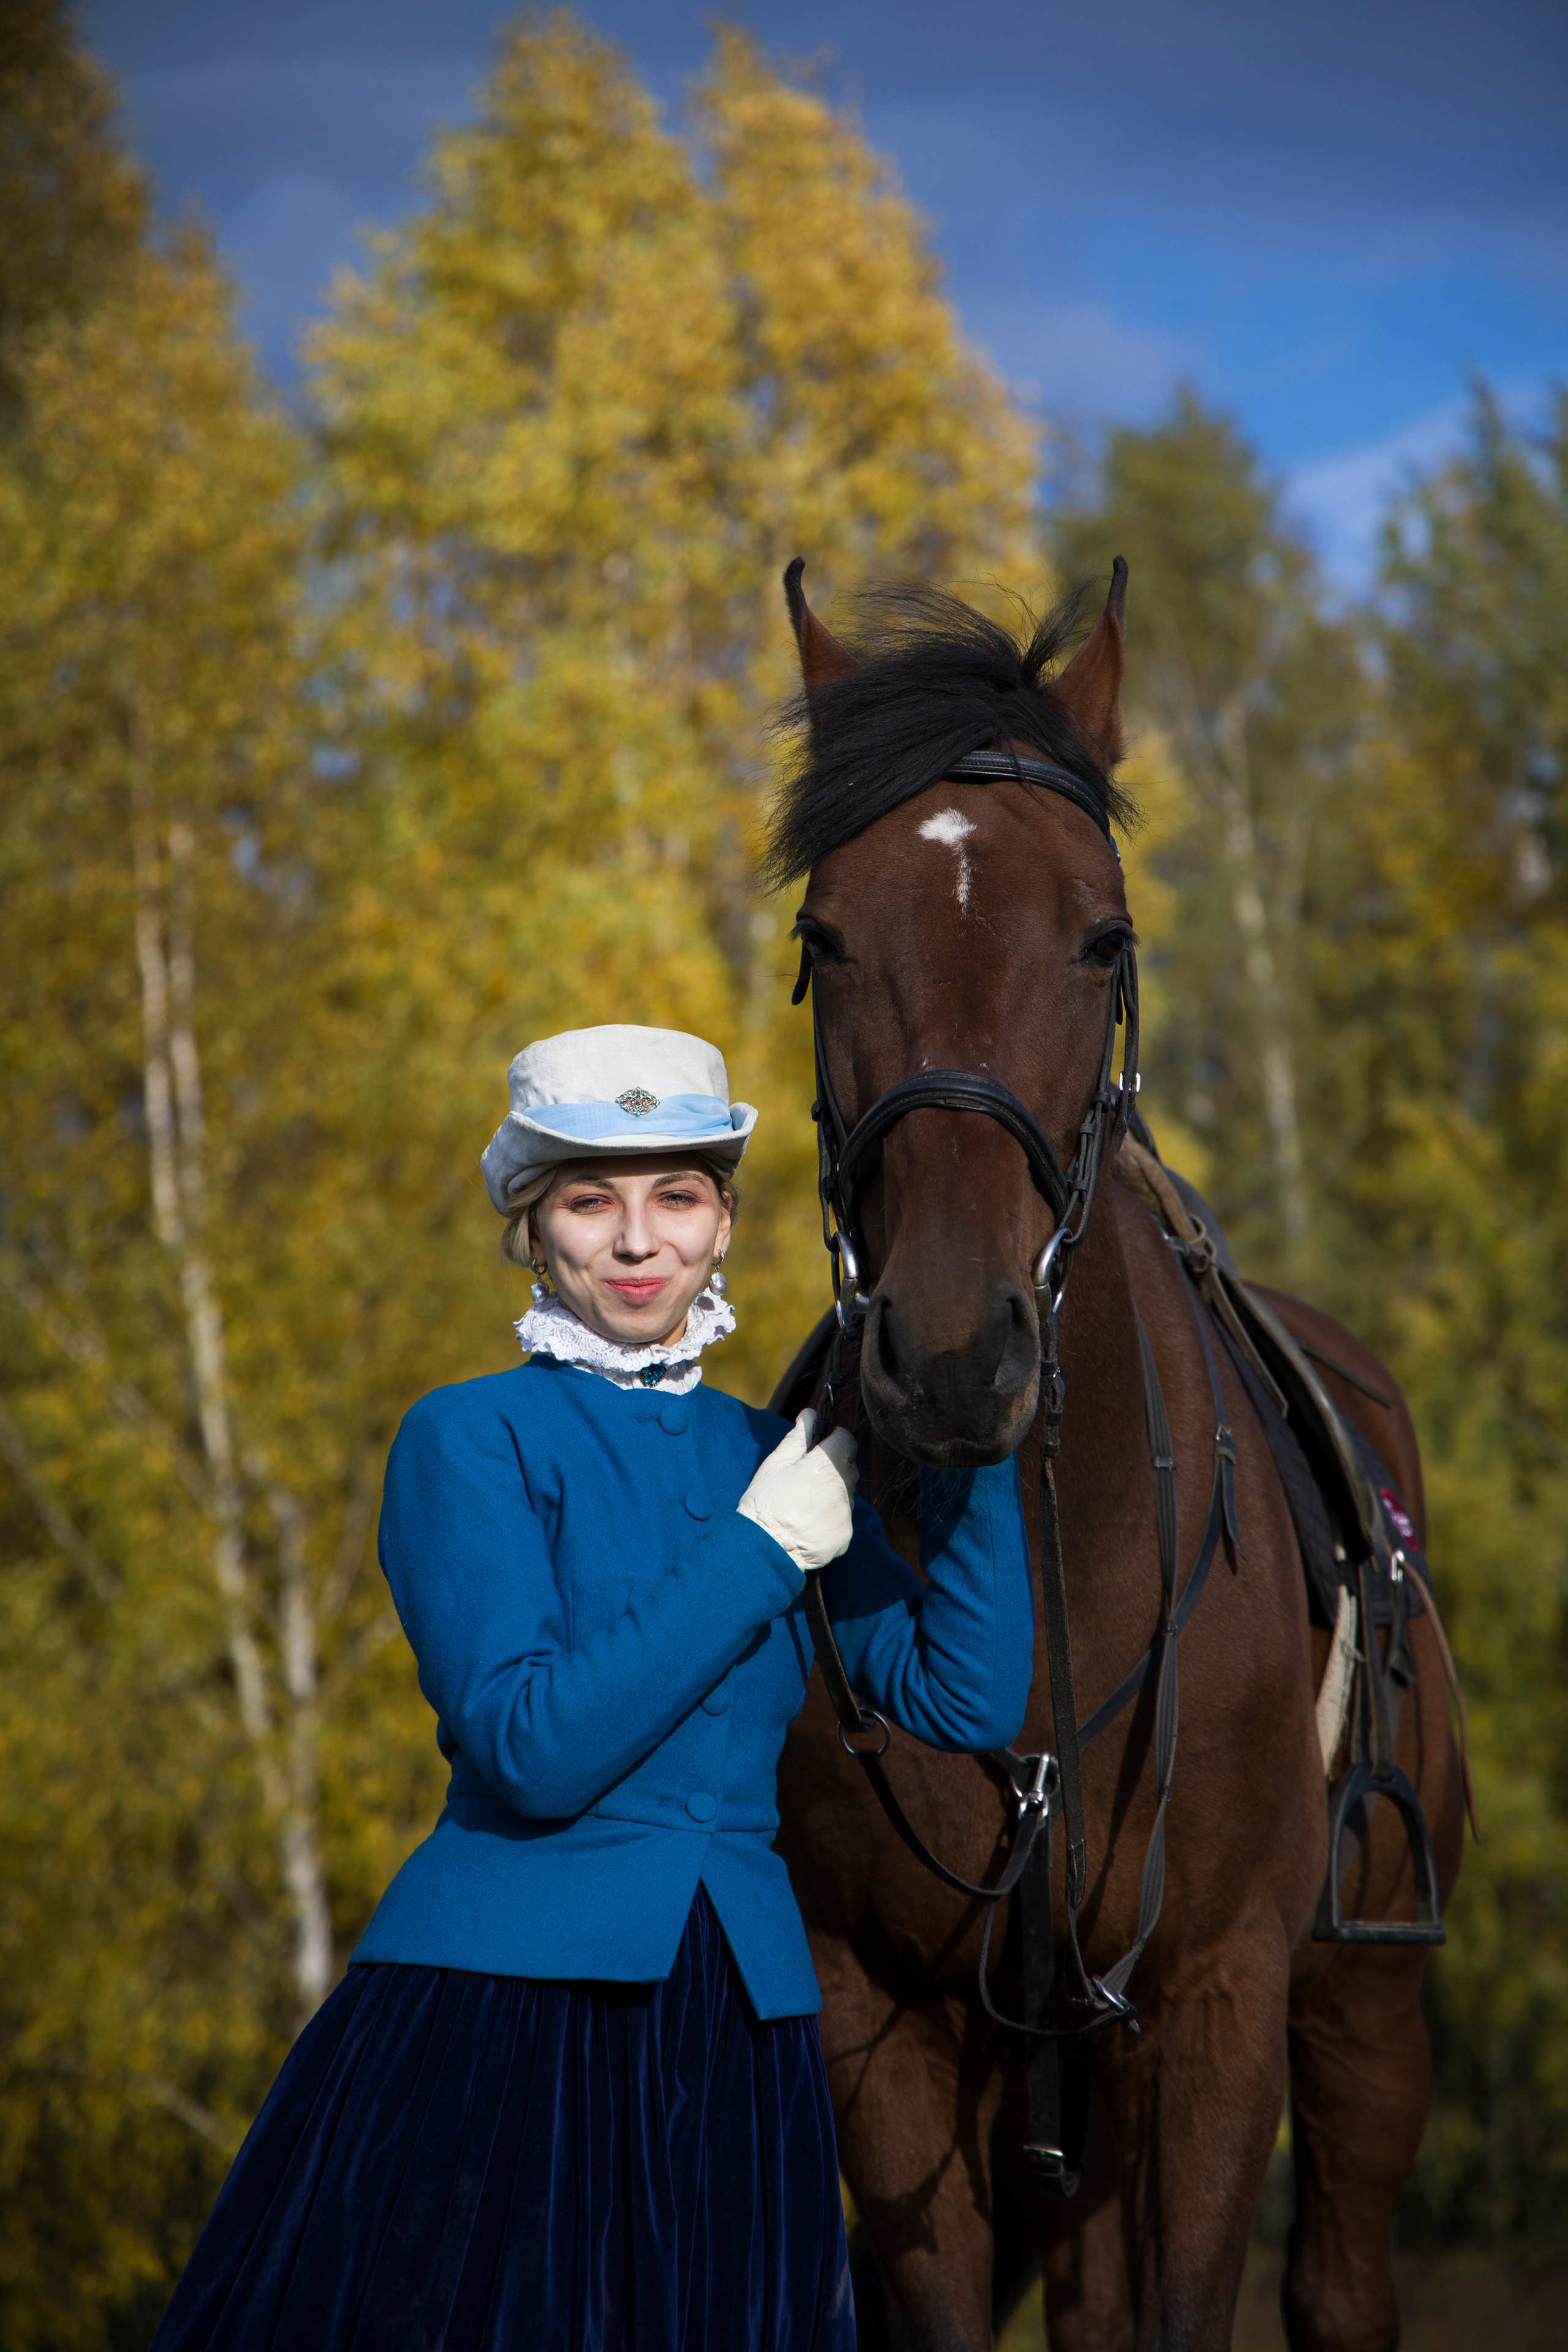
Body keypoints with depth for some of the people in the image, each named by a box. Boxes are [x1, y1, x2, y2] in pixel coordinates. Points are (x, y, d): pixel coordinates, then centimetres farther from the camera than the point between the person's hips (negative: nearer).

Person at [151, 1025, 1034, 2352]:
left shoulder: (772, 1455, 13)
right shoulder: (472, 1439, -2)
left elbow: (970, 1703, 5)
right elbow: (530, 1748, -15)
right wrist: (758, 1552, -11)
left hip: (737, 2042, 5)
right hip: (492, 2007, -4)